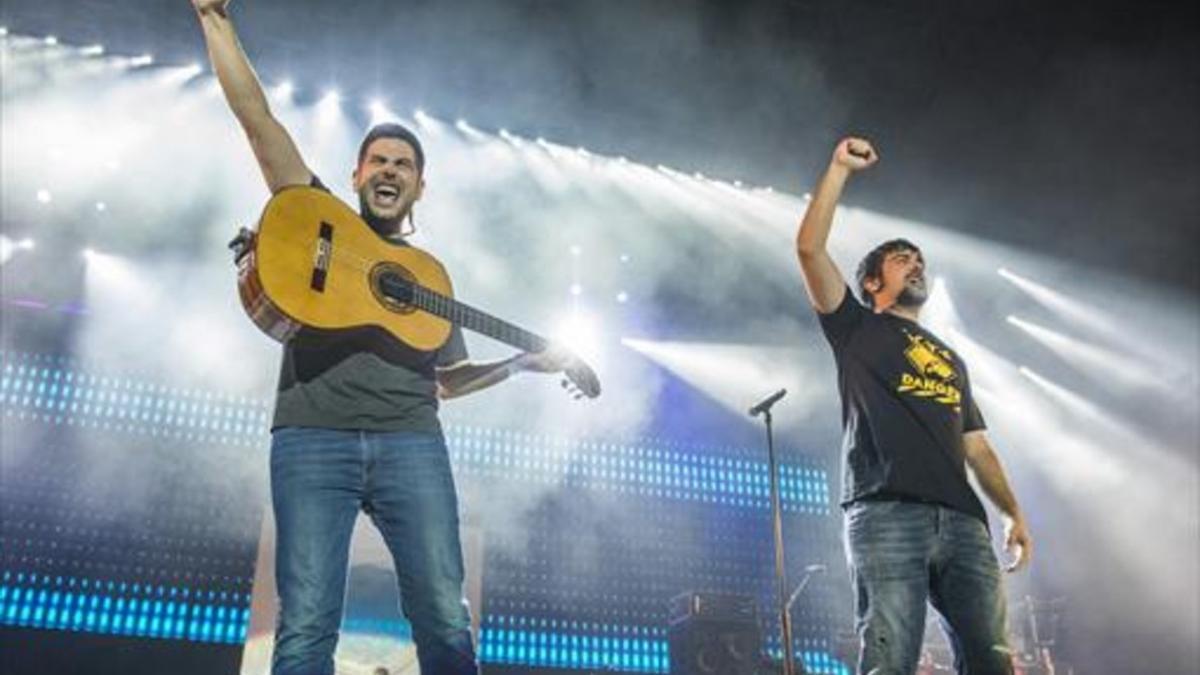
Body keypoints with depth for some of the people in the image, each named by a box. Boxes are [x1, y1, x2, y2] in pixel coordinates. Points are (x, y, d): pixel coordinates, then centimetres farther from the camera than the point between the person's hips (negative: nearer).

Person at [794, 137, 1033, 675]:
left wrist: (1014, 513, 14)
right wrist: (840, 168, 6)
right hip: (885, 513, -5)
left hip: (962, 519, 5)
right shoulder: (856, 328, 18)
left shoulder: (951, 360, 32)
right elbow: (809, 247, 5)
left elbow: (976, 446, 27)